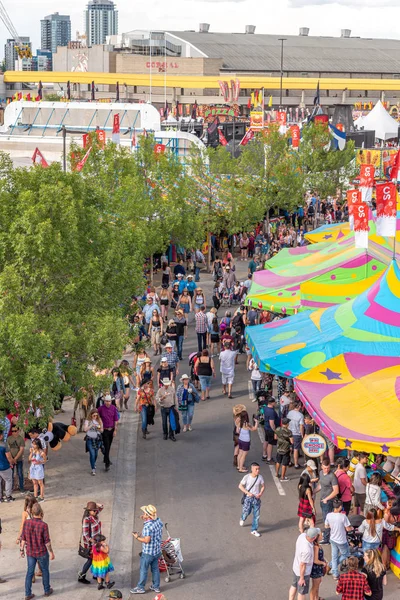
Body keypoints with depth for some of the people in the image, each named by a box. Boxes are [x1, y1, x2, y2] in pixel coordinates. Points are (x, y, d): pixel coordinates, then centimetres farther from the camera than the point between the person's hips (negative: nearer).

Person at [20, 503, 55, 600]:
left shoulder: (26, 523, -15)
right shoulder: (44, 525, -26)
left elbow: (23, 538, -5)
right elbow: (47, 541, -19)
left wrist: (22, 549, 9)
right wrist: (51, 553, -5)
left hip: (30, 552, 3)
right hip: (42, 552, -3)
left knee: (30, 572, 16)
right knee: (45, 571, 20)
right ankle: (47, 590, 35)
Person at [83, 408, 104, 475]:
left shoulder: (99, 421, 4)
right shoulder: (87, 421, -4)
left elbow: (102, 430, 8)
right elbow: (85, 429, -16)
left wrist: (99, 429, -13)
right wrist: (91, 426, -26)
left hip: (98, 439, 3)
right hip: (90, 439, -3)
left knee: (96, 454, 11)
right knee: (92, 454, -11)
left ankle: (93, 464, 38)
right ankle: (93, 469, -6)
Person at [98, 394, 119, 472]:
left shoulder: (113, 408, -3)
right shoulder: (101, 409, -10)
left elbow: (116, 420, 1)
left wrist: (115, 430, -2)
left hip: (111, 429, 3)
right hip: (104, 430, -3)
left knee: (109, 446, 16)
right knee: (106, 447, -8)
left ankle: (106, 459, 35)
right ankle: (107, 464, -8)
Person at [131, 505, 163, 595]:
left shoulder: (147, 526, -29)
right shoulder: (158, 521, -5)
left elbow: (147, 540, -31)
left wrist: (137, 537, -15)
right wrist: (145, 520, 11)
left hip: (147, 553, -8)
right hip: (157, 551, 8)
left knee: (143, 570, 8)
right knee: (155, 569, 19)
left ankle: (140, 587, 20)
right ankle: (156, 587, 29)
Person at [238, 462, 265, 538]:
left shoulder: (260, 477, -6)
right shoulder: (247, 477, -13)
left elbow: (263, 486, 7)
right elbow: (240, 486, -8)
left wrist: (260, 494, -10)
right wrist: (248, 493, -18)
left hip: (256, 498, 2)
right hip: (248, 498, -2)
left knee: (256, 515, 4)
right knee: (246, 512, 2)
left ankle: (254, 530, 18)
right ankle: (242, 519, 40)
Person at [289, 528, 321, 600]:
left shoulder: (302, 535, -20)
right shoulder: (307, 550, -41)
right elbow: (302, 565, -28)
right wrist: (302, 578, -15)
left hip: (296, 568, 8)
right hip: (302, 571, -8)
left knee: (294, 585, 27)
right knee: (303, 591, 16)